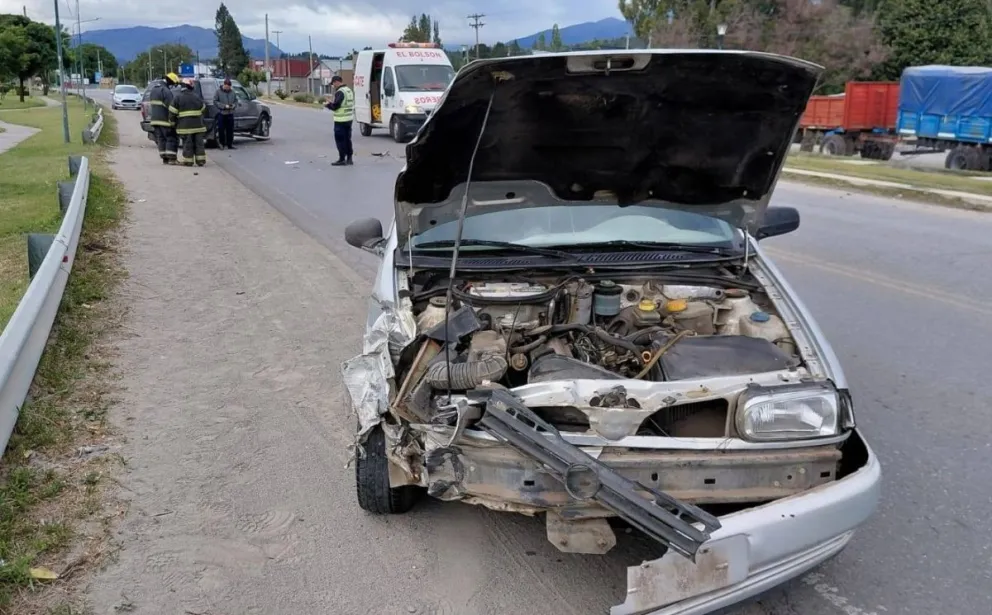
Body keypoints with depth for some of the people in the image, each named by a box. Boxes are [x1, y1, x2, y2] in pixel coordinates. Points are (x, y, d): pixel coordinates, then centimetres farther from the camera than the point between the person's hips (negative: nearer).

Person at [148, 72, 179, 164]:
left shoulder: (153, 90, 17)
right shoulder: (166, 91, -14)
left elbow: (152, 104, 21)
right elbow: (170, 107, -20)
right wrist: (172, 121, -17)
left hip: (155, 119, 8)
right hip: (165, 120, -8)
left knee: (161, 139, 10)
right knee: (171, 139, -4)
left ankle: (165, 158, 10)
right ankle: (171, 158, -8)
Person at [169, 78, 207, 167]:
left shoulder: (178, 97, -4)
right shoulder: (197, 96, 6)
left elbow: (172, 112, -5)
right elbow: (203, 109, 18)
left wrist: (174, 121, 11)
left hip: (185, 126, -2)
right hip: (198, 125, 2)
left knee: (187, 143, 2)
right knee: (199, 142, 8)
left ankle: (188, 161, 4)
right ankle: (200, 160, 9)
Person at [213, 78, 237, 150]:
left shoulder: (232, 92, 9)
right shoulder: (218, 92, -2)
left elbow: (236, 100, 17)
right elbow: (215, 101, -5)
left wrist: (234, 105, -6)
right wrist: (224, 106, -14)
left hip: (230, 114, 3)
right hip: (221, 114, -3)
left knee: (230, 130, 3)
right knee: (221, 129, -1)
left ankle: (230, 144, 10)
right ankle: (221, 143, 11)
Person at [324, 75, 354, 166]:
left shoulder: (340, 92, -16)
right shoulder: (349, 90, 13)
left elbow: (335, 106, -20)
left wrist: (328, 104, 0)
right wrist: (332, 102, 15)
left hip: (341, 120, -9)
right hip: (349, 119, 9)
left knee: (340, 140, -3)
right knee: (347, 139, 14)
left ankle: (342, 159, -1)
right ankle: (349, 158, 17)